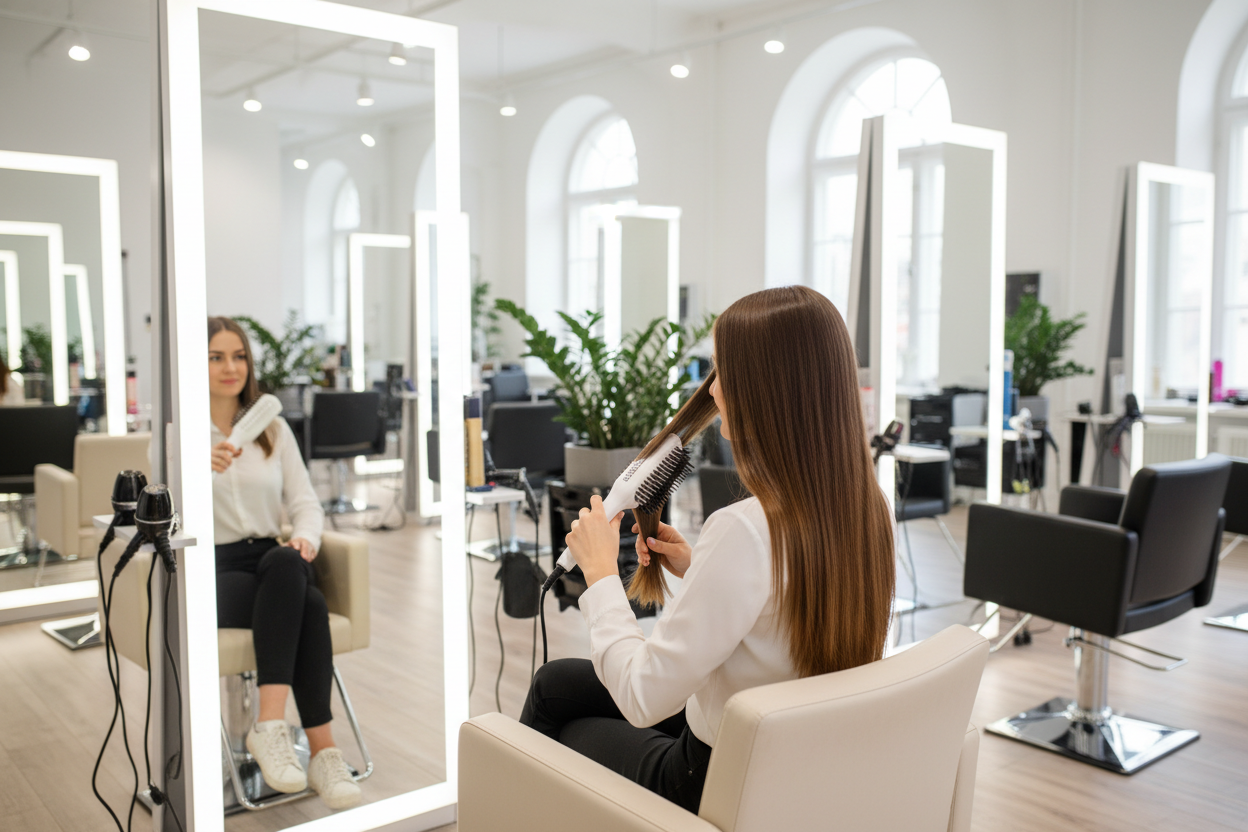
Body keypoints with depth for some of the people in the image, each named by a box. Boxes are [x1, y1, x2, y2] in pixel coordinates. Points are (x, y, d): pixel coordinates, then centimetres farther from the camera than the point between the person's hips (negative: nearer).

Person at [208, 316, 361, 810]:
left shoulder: (272, 428, 15)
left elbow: (305, 501, 9)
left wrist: (306, 537, -15)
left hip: (274, 563, 3)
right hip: (212, 570, -3)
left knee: (286, 562, -36)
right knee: (308, 603, -33)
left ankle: (271, 727, -38)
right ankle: (321, 751, -32)